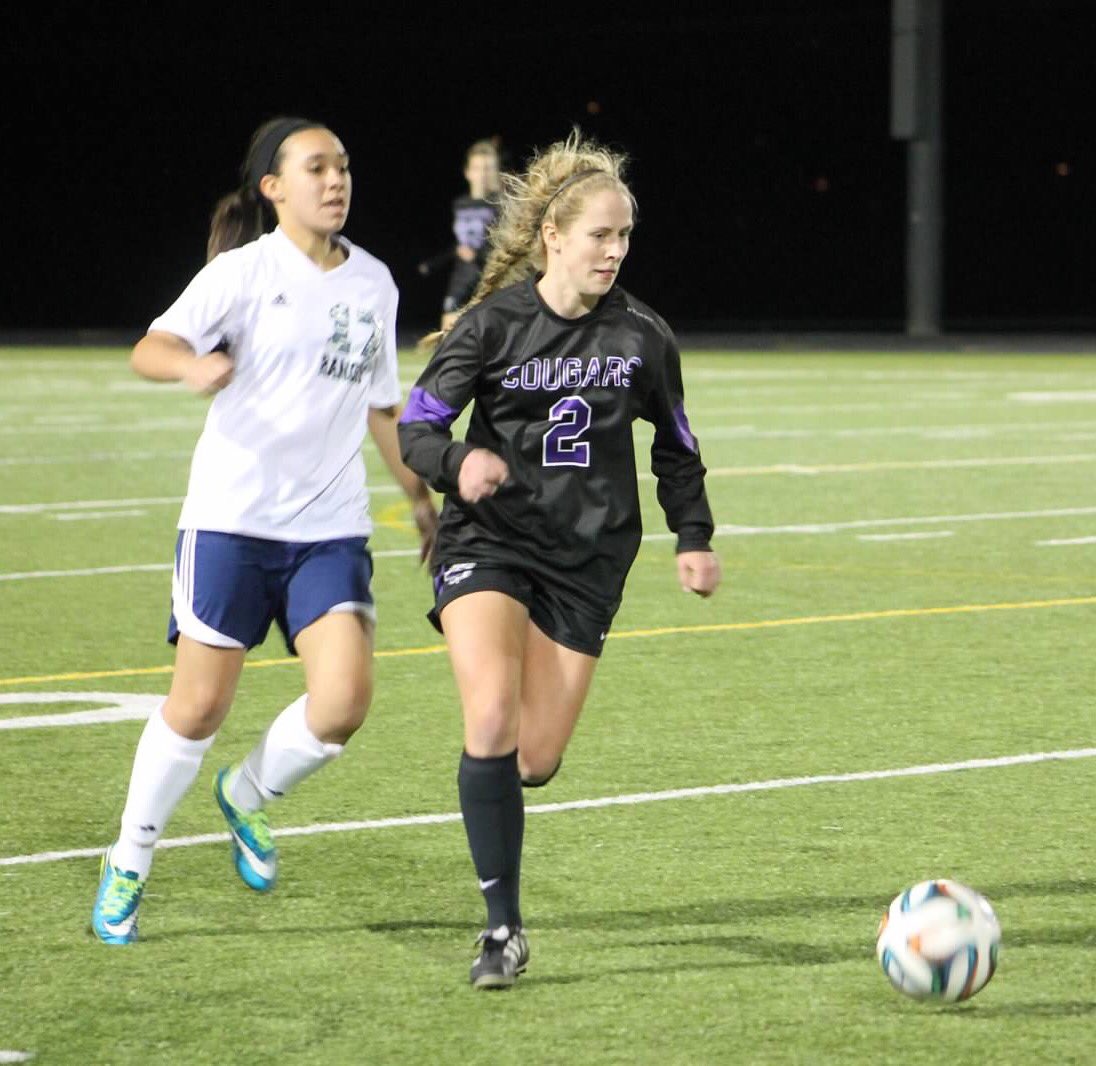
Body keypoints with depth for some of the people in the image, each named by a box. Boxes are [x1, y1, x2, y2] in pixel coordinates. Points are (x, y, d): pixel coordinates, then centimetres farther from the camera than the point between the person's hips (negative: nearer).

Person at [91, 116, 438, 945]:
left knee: (345, 700, -12)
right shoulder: (246, 271, -5)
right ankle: (128, 866, 20)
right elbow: (151, 348, -18)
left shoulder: (374, 283, 10)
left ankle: (248, 798, 18)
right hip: (231, 517, -4)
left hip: (332, 527, 4)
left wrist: (422, 495, 25)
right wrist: (191, 365, -40)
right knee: (199, 707, -2)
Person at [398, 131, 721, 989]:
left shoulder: (642, 336, 0)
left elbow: (676, 446, 15)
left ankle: (493, 782, 38)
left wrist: (695, 538, 6)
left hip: (587, 557, 2)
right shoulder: (493, 324, -6)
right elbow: (416, 426, -4)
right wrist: (458, 463, -24)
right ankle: (504, 926, -14)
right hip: (489, 540, -2)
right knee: (491, 719, -23)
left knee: (535, 760, -3)